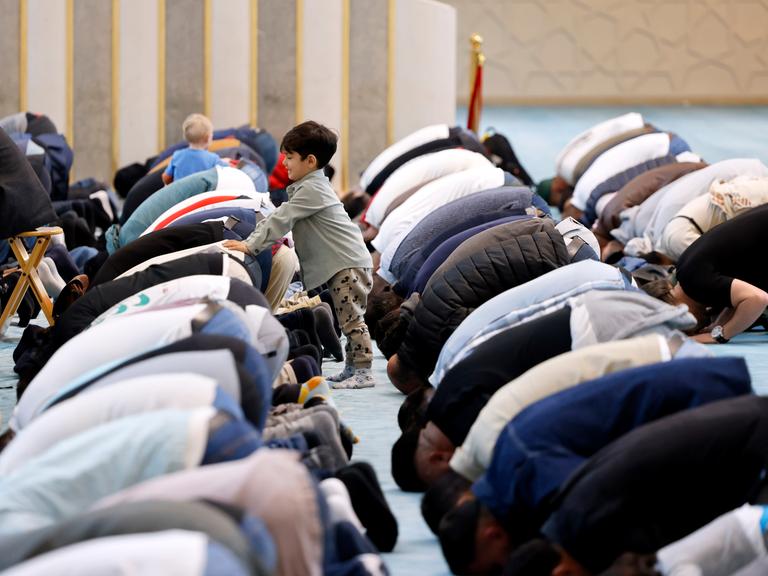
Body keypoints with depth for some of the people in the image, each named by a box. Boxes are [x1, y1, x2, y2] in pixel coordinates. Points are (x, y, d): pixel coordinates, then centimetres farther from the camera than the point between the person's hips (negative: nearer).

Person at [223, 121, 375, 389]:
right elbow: (279, 217, 20)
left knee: (351, 317, -11)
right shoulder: (307, 187, 18)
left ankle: (363, 370, -12)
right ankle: (352, 368, 18)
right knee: (348, 318, 13)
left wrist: (250, 245, -18)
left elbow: (281, 220, -18)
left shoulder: (311, 190, -15)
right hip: (343, 264, 11)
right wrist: (251, 241, 12)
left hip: (349, 263, -11)